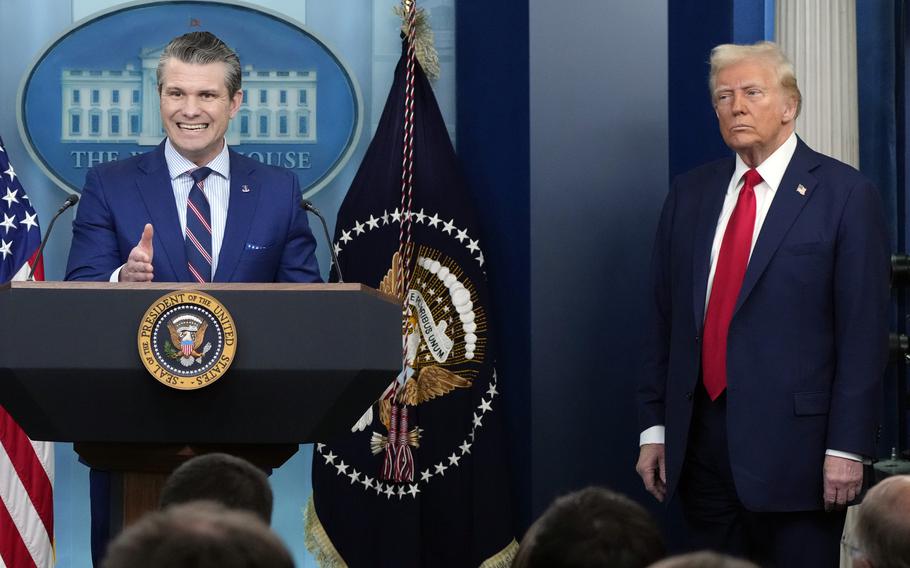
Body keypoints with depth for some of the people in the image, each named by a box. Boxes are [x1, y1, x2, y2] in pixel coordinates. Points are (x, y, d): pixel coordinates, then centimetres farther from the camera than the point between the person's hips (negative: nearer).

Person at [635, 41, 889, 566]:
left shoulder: (847, 195, -4)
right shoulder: (690, 194, 12)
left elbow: (864, 331, -7)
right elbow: (664, 319, 13)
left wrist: (848, 447, -12)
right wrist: (654, 428, 9)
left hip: (794, 444, -4)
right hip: (700, 440, 5)